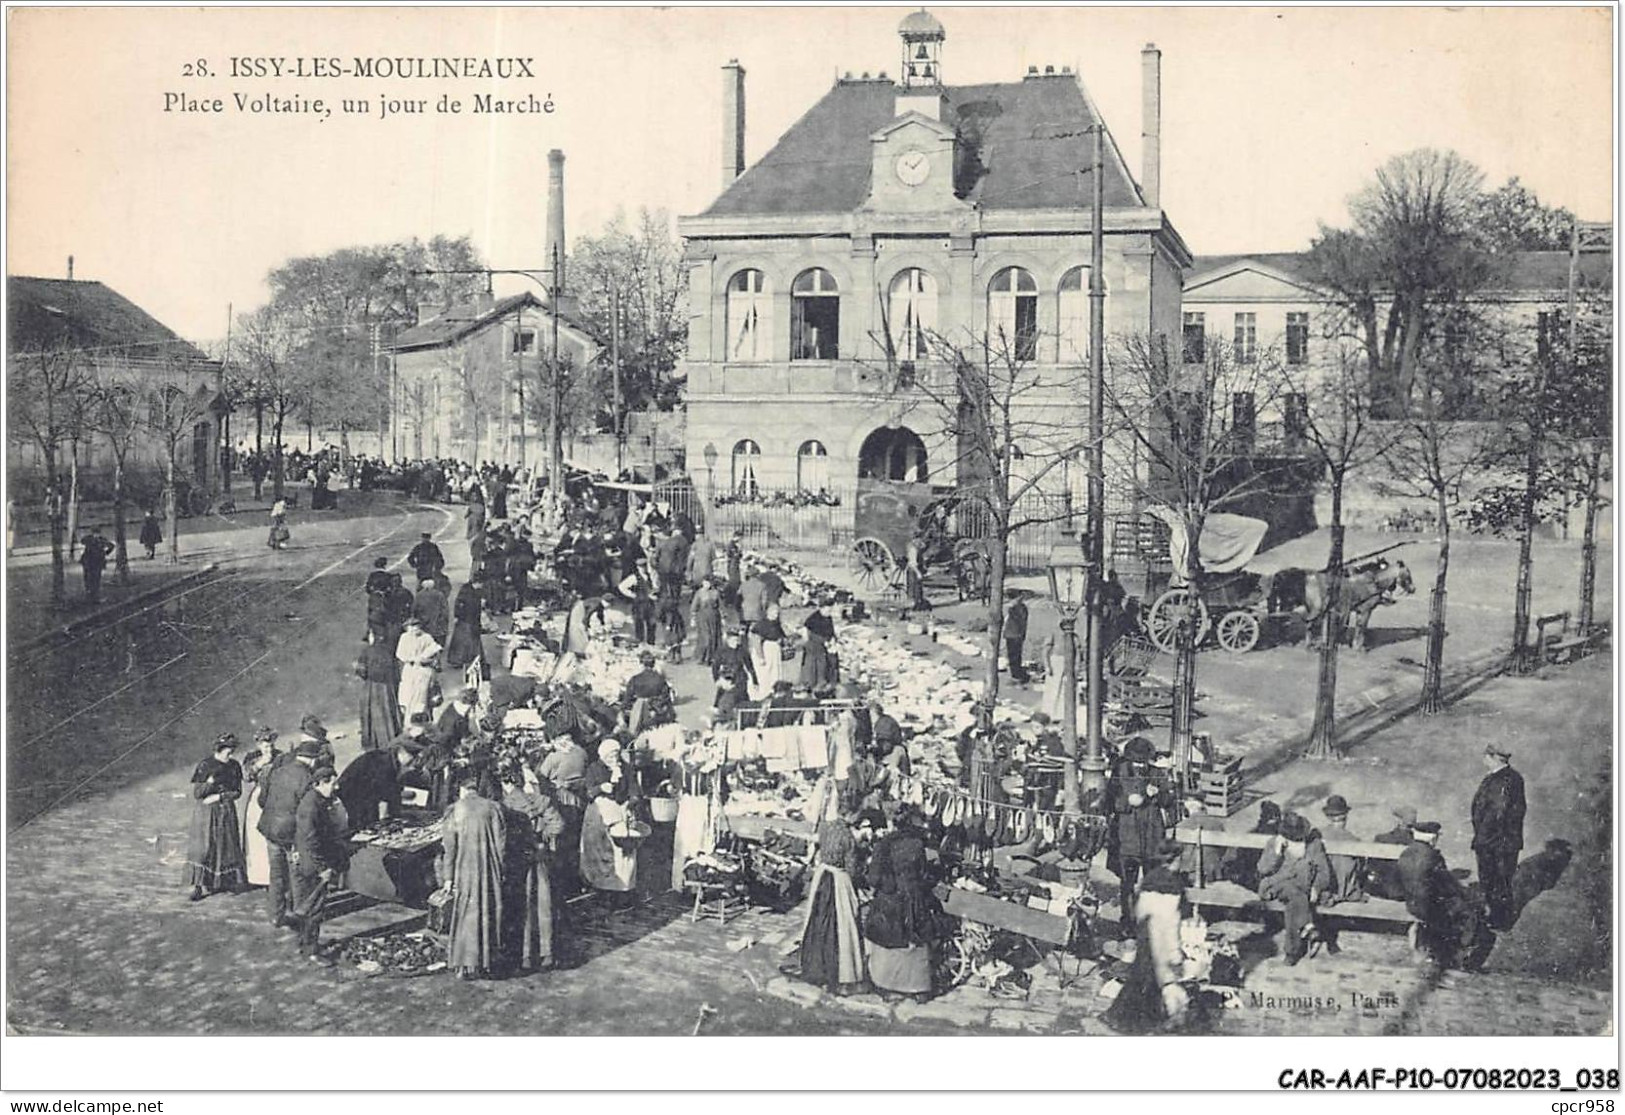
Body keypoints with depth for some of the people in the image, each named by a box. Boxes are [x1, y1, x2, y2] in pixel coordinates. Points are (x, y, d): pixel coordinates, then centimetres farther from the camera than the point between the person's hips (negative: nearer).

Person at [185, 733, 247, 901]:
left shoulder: (234, 766, 1)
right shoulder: (204, 766, -9)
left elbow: (237, 792, 1)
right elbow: (196, 793, -11)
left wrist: (218, 797, -12)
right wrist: (211, 781, -25)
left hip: (227, 812, 3)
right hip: (206, 812, -3)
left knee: (227, 846, 7)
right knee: (202, 847, -6)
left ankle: (226, 881, 19)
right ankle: (199, 886, -4)